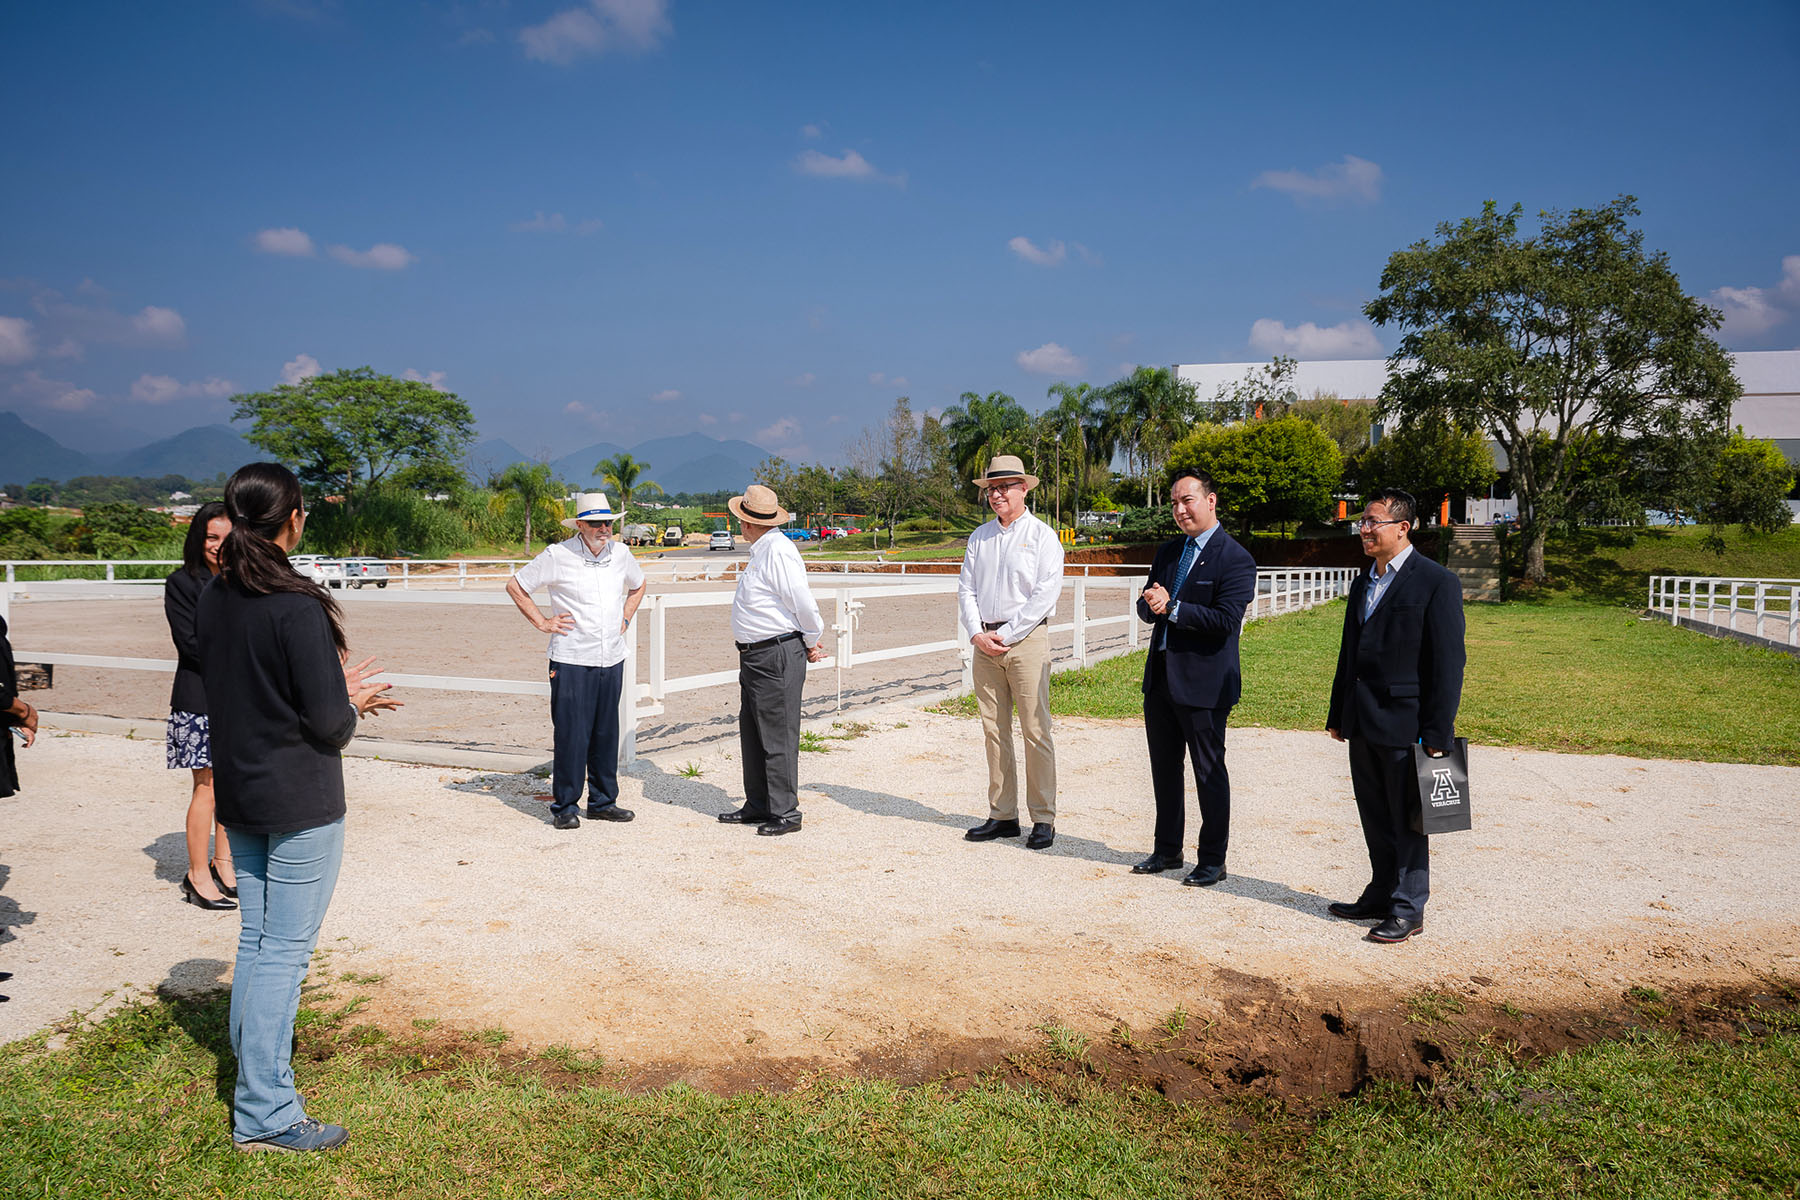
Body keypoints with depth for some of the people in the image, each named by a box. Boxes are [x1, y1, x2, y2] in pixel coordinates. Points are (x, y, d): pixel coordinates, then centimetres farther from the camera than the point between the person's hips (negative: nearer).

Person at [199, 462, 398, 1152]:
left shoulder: (213, 599, 4)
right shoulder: (298, 608, -21)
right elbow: (329, 725, -19)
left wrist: (338, 694, 12)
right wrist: (351, 706, 3)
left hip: (238, 796, 8)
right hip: (299, 801, -8)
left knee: (256, 940, 20)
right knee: (285, 951, 0)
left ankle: (250, 1064, 34)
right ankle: (264, 1115, 7)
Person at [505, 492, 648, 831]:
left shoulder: (620, 553, 8)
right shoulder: (558, 555, -6)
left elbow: (638, 585, 29)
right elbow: (515, 585, 3)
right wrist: (541, 622, -1)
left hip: (612, 660, 5)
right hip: (572, 662, -5)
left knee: (606, 734, 10)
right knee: (571, 735, -4)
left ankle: (603, 802, 21)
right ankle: (564, 806, 8)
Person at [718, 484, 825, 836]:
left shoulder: (778, 551, -17)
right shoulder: (761, 550, 15)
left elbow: (804, 603, -19)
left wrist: (811, 644, -5)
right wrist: (808, 643, 13)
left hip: (777, 657, -11)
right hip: (754, 657, 11)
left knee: (777, 737, -3)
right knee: (752, 733, 17)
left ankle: (785, 813, 6)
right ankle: (757, 806, 28)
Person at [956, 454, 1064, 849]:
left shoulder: (1042, 535, -1)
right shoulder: (979, 537, 14)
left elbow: (1045, 595, -9)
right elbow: (966, 589, 12)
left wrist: (1004, 635, -12)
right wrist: (977, 634, -4)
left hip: (1026, 639, -5)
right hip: (984, 642, 5)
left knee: (1036, 731, -5)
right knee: (994, 731, 7)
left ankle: (1043, 820, 2)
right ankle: (1002, 816, 14)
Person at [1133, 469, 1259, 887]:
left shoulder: (1235, 559, -11)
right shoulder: (1167, 551, 13)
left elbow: (1225, 620, -20)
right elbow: (1146, 608, 13)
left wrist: (1172, 608, -20)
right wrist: (1151, 604, -11)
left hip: (1203, 681, -7)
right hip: (1160, 676, 7)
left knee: (1209, 772, 4)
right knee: (1164, 767, 16)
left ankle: (1213, 860, 16)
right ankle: (1167, 849, 29)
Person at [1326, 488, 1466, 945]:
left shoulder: (1437, 582, -9)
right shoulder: (1363, 584, 15)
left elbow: (1448, 662, -12)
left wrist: (1438, 732, -15)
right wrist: (1337, 715, 18)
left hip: (1404, 724, -7)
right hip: (1363, 724, 7)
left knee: (1407, 820, 2)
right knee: (1375, 820, 15)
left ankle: (1408, 909, 13)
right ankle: (1381, 895, 28)